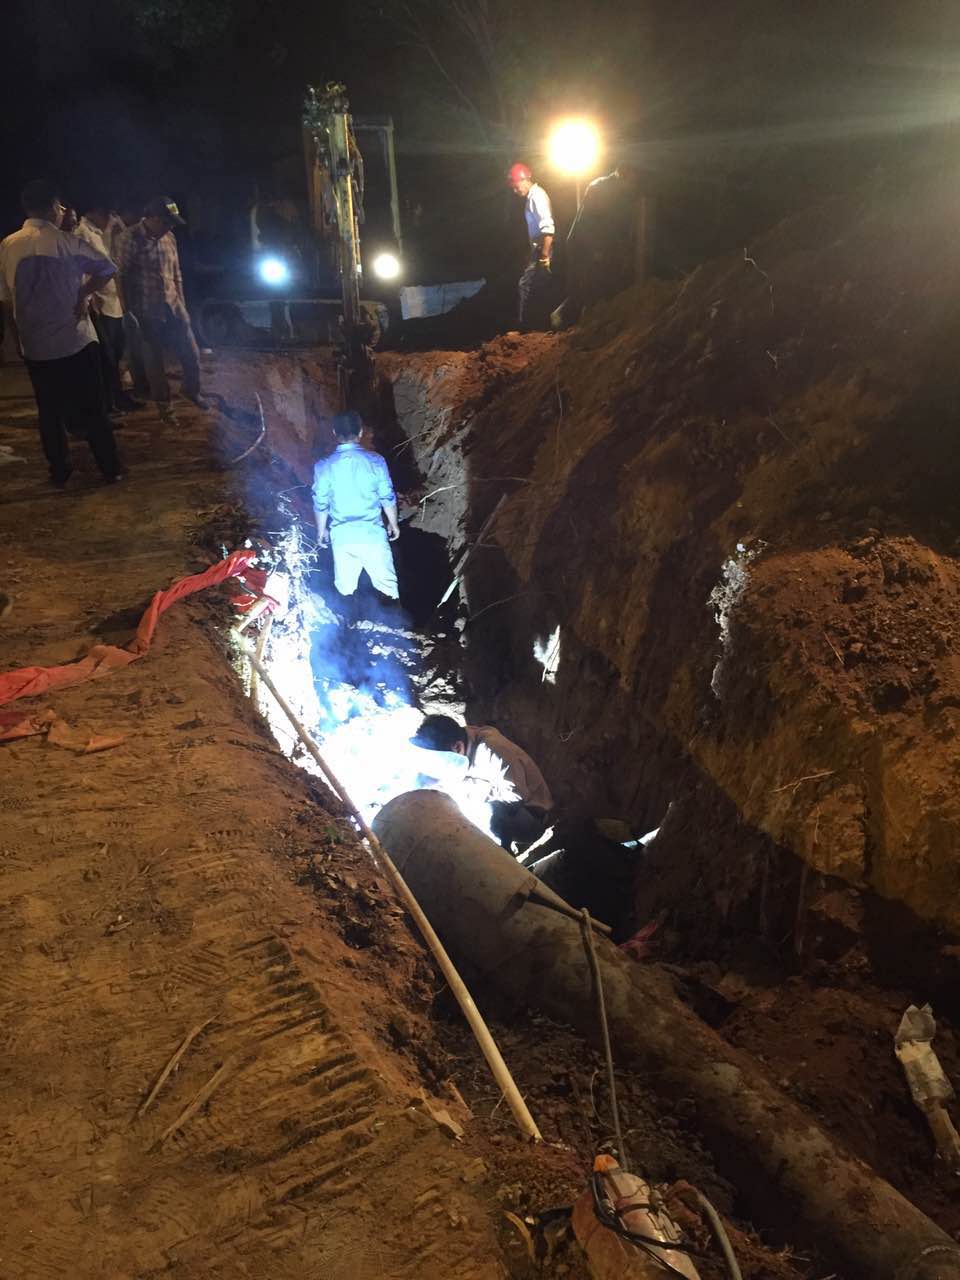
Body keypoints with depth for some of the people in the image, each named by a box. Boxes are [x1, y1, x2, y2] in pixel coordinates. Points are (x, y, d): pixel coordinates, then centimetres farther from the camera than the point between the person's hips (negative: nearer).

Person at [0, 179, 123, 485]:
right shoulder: (66, 242, -9)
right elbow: (107, 268, -12)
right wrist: (84, 293, -4)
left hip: (34, 347, 3)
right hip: (75, 340, -3)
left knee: (49, 411, 12)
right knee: (91, 408, 5)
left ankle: (59, 472, 18)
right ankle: (110, 468, 11)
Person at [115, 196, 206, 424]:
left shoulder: (168, 238, 5)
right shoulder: (131, 239, -12)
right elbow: (122, 277, -10)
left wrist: (182, 303, 15)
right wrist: (128, 311, -10)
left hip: (173, 306, 5)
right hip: (147, 312, -5)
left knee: (191, 354, 7)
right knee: (154, 361, 7)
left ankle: (191, 389, 33)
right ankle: (163, 405, 23)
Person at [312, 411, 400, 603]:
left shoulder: (324, 466, -5)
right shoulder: (375, 460, -7)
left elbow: (321, 503, 1)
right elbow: (387, 497, -1)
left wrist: (321, 530, 16)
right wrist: (393, 523, 14)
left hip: (341, 534, 1)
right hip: (371, 531, -1)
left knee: (345, 587, 13)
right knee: (386, 581, 9)